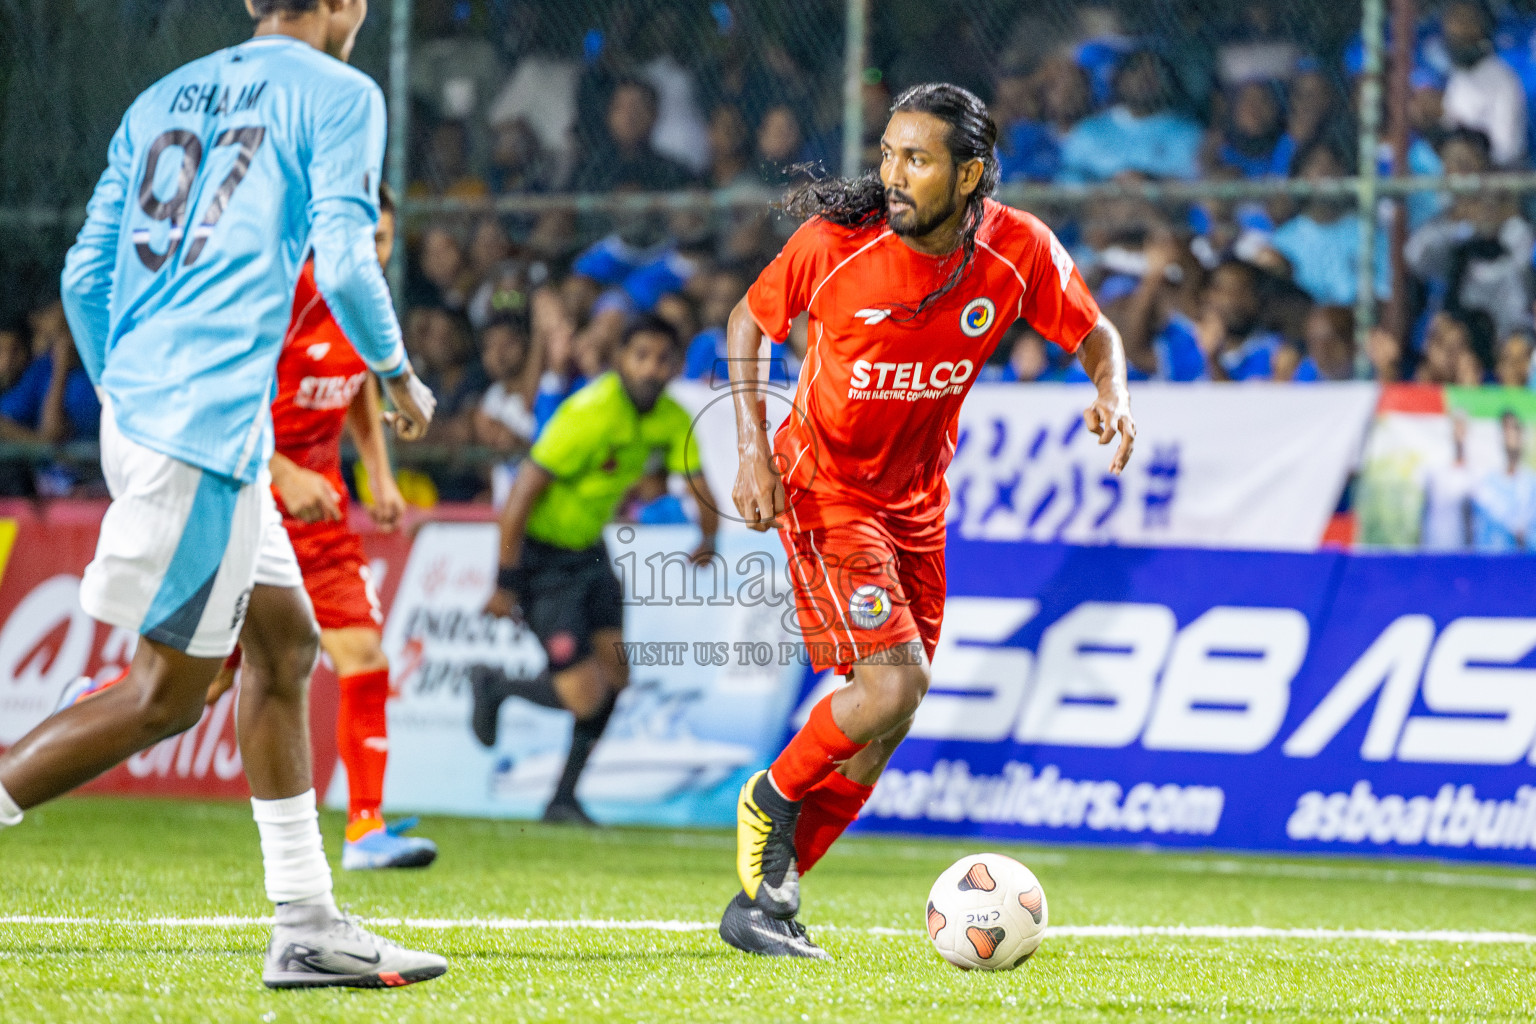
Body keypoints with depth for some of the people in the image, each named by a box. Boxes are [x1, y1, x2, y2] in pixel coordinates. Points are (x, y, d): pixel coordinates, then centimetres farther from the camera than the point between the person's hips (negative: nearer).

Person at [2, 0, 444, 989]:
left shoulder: (163, 99, 19)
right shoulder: (337, 94, -1)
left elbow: (85, 277, 17)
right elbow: (345, 264, -10)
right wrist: (401, 376, 6)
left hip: (139, 415, 9)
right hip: (210, 423, -9)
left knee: (286, 645, 14)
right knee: (168, 693, -5)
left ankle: (308, 929, 15)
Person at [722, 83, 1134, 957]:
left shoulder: (1020, 253, -14)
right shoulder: (835, 242, -20)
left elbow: (1095, 333, 3)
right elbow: (751, 321, -3)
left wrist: (1114, 395, -19)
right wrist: (754, 447, -13)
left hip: (917, 494, 5)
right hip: (824, 485, -5)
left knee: (884, 724, 5)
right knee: (893, 682, -20)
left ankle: (764, 900, 16)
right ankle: (771, 802, 7)